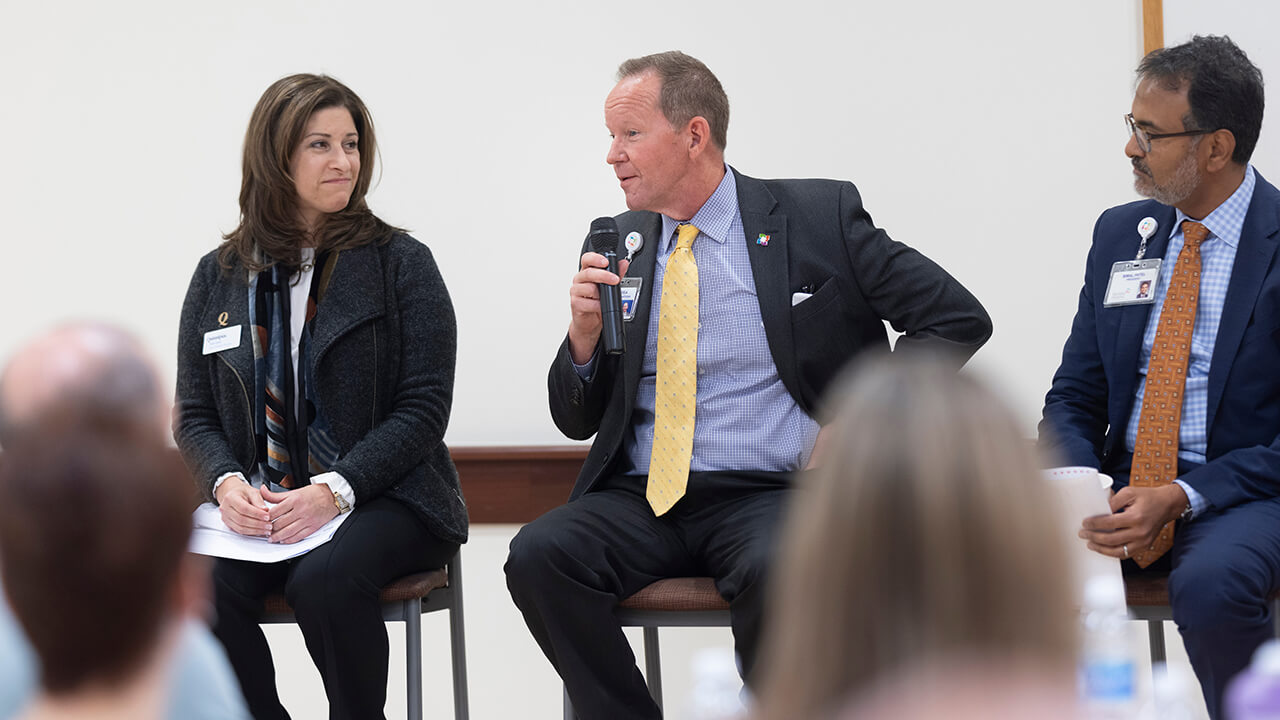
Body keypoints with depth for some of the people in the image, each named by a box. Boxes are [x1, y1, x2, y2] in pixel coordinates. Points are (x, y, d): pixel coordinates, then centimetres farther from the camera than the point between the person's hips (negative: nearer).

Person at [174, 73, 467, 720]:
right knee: (202, 584, -27)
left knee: (322, 580, -33)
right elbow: (194, 414, 13)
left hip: (381, 500, -3)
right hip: (256, 508, 3)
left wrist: (334, 491, -18)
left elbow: (423, 409, -5)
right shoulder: (220, 276, 12)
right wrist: (227, 484, -10)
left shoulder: (400, 264, 2)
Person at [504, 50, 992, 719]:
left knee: (775, 570, -36)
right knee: (537, 554, -25)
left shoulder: (820, 215, 3)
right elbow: (576, 421, 16)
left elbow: (957, 318, 2)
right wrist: (584, 335, -4)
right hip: (642, 501, 4)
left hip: (767, 495, -3)